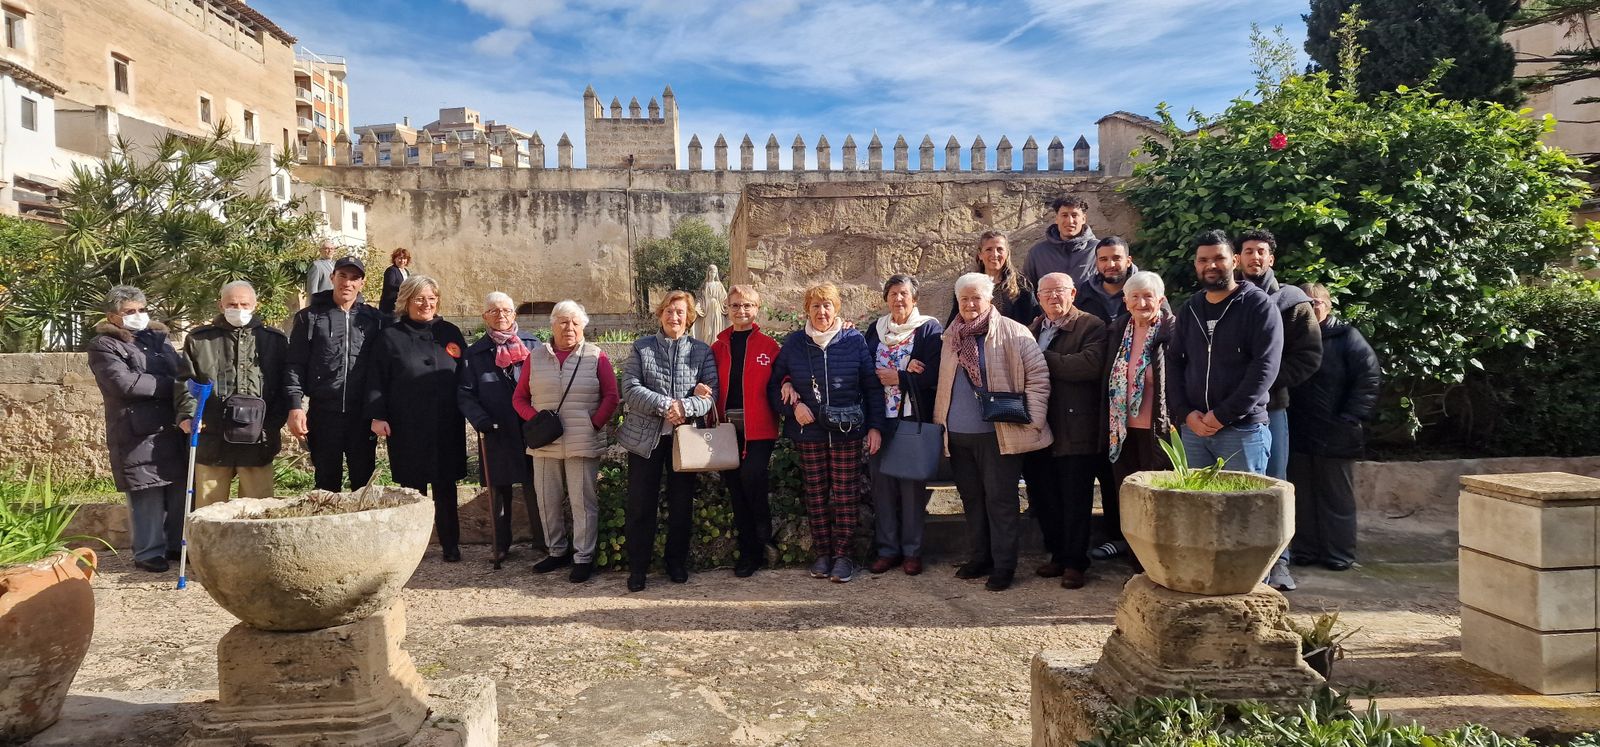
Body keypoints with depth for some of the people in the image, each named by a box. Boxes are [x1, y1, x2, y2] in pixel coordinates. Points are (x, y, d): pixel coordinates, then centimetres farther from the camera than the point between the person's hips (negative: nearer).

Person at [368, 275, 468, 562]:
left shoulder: (450, 333, 9)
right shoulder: (390, 336, 3)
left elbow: (466, 376, 11)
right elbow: (377, 380, 0)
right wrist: (377, 415, -8)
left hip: (446, 426, 2)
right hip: (407, 427, -1)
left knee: (445, 485, 7)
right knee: (413, 486, 5)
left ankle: (450, 544, 16)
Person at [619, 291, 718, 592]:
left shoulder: (702, 351, 6)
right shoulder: (641, 348, 4)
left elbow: (711, 393, -5)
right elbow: (630, 389, -7)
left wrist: (684, 407, -23)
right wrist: (666, 405, -19)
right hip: (645, 436, -1)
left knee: (682, 503, 9)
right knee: (641, 505, 1)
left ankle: (677, 562, 24)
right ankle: (637, 568, 12)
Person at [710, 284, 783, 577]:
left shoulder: (768, 345, 5)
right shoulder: (718, 347, 13)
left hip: (758, 427, -3)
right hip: (727, 425, 3)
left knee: (751, 476, -20)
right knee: (735, 487, 5)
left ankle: (763, 535, 6)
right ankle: (749, 551, 16)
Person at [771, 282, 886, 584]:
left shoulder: (854, 340, 0)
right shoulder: (794, 343, 4)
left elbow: (873, 386, 1)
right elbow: (774, 384, 9)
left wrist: (875, 426, -5)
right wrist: (793, 404, -9)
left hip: (847, 431, -2)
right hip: (808, 431, 2)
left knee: (845, 494, -1)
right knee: (815, 494, 6)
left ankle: (843, 555, 9)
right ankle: (822, 553, 17)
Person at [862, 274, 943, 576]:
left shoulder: (930, 328, 0)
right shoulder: (875, 330, 13)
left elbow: (933, 375, -11)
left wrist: (895, 377, -9)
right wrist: (905, 372, -10)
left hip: (914, 418, -4)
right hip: (881, 418, 4)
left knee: (912, 485, 0)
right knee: (882, 484, 6)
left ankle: (912, 550, 12)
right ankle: (887, 548, 17)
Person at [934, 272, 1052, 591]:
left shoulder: (1013, 333, -5)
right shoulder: (951, 337, 12)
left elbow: (1038, 376, -6)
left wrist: (1031, 420, -11)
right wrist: (939, 421, 14)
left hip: (998, 434, -5)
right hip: (958, 435, 6)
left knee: (1000, 500, 0)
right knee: (972, 499, 14)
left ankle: (1004, 566, 9)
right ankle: (978, 558, 26)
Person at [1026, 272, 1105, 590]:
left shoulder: (1091, 326, -5)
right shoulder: (1033, 328, 16)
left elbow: (1089, 365, -21)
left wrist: (1043, 359, -15)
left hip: (1076, 430, -6)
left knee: (1075, 500, 3)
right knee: (1042, 498, 12)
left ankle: (1074, 562, 14)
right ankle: (1058, 554, 26)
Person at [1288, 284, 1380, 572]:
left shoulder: (1346, 337, -3)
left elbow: (1369, 378, -8)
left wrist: (1349, 418, -13)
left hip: (1334, 435, -4)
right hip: (1298, 433, 4)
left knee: (1336, 497, 4)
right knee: (1302, 496, 9)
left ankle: (1339, 554, 12)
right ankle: (1305, 550, 18)